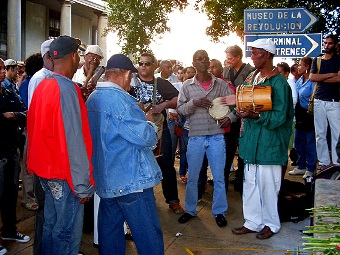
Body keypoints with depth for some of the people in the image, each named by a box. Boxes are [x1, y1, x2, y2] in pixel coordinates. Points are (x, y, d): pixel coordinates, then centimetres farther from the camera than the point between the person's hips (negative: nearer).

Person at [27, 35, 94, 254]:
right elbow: (73, 140, -22)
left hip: (45, 168, 9)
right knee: (68, 231, 3)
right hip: (64, 175, -9)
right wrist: (83, 185, -19)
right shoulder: (67, 88, -20)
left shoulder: (42, 86, 7)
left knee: (51, 224, 20)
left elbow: (35, 129, 12)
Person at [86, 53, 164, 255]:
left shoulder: (92, 98, 11)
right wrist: (150, 125, 2)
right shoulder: (119, 98, -17)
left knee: (110, 233, 17)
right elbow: (145, 136, -20)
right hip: (130, 179, -9)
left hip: (105, 178, 9)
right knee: (149, 236, 0)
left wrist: (140, 118, 19)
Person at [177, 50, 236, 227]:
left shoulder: (220, 84, 4)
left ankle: (219, 212, 22)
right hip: (196, 137, 0)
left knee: (219, 177, 6)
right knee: (192, 177, 10)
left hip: (217, 136, 0)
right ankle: (190, 210, 28)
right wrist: (194, 103, -16)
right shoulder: (187, 86, 4)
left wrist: (230, 117, -12)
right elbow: (179, 109, 1)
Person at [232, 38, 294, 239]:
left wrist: (254, 115, -26)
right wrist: (241, 111, 1)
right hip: (251, 140, 7)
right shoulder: (251, 79, 11)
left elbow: (279, 117, -16)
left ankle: (271, 224, 22)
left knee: (267, 185, 3)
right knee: (250, 183, 13)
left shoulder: (278, 82, -13)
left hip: (269, 142, -7)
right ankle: (252, 222, 26)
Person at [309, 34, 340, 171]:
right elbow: (312, 77, -1)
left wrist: (321, 78, -5)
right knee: (320, 134, 4)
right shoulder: (317, 60, 15)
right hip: (319, 101, 3)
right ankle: (324, 162, 11)